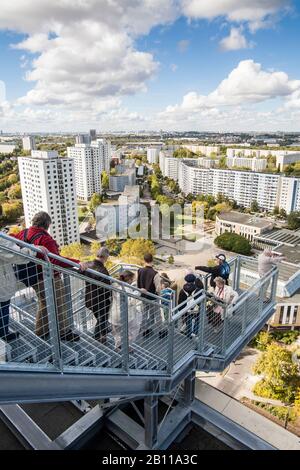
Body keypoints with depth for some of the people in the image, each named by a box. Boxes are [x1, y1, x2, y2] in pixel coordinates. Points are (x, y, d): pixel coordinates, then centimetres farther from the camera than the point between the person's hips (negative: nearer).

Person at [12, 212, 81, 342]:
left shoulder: (24, 233, -4)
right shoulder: (45, 239, -29)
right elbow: (55, 260, -43)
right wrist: (77, 263, -50)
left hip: (35, 277, 9)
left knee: (44, 304, 27)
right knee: (59, 305, 10)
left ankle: (41, 331, 41)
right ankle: (64, 332, 26)